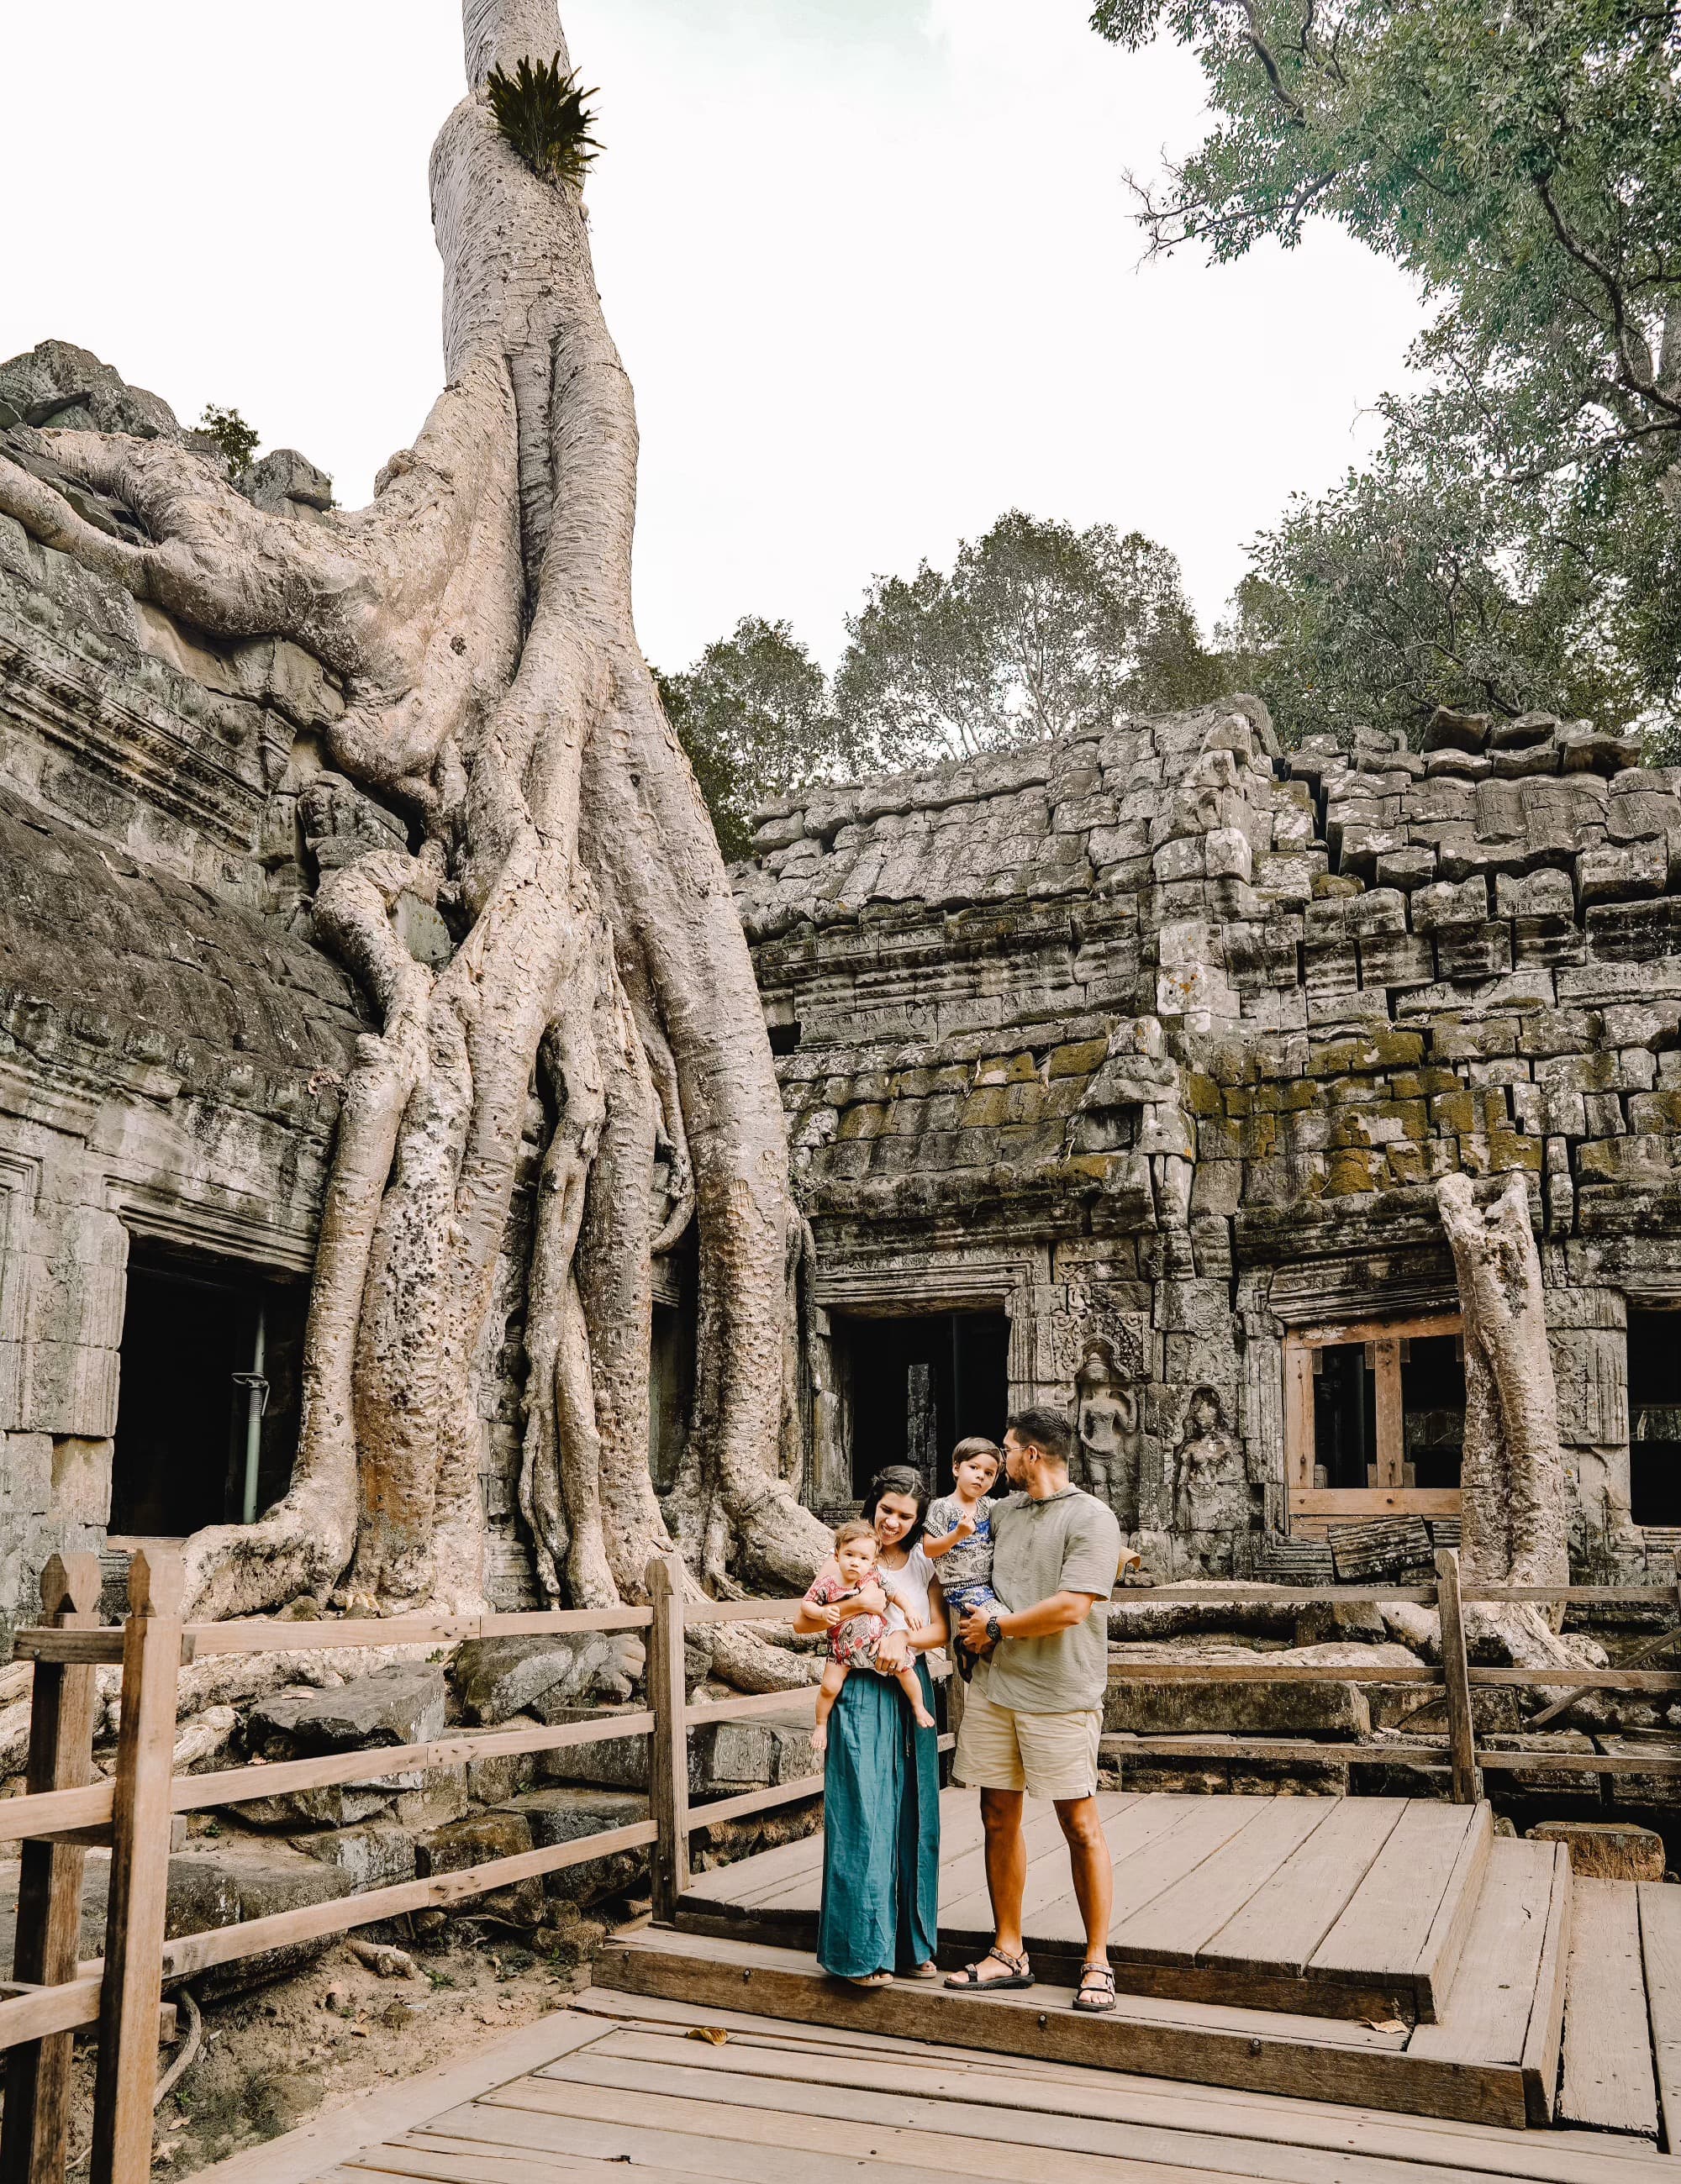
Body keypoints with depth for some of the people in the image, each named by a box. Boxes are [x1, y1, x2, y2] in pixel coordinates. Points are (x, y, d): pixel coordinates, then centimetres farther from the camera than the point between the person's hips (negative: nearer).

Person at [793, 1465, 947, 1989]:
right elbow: (803, 1619, -4)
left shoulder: (923, 1563, 7)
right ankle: (863, 1950, 5)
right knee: (863, 1819, -4)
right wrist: (856, 1605, -17)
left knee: (912, 1817, 8)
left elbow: (941, 1630, 1)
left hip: (911, 1696, 4)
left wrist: (905, 1638, -18)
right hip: (861, 1699, -3)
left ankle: (911, 1943, 20)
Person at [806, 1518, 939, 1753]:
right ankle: (820, 1724, 15)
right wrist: (823, 1612, -25)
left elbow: (894, 1593, 4)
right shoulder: (827, 1586, -17)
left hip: (878, 1641, 2)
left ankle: (918, 1707, 25)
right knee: (829, 1686, -11)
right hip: (843, 1647, -2)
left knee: (904, 1668, -2)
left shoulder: (876, 1578, -10)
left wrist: (910, 1610, -8)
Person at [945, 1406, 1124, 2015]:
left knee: (1079, 1823, 1)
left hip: (1060, 1694, -6)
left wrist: (997, 1627, -8)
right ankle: (1008, 1954, 23)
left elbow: (1071, 1608, -20)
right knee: (999, 1818, 10)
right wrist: (975, 1621, 2)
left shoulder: (1091, 1517, -10)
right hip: (993, 1686, 7)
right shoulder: (1002, 1513, 11)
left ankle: (1097, 1963, 13)